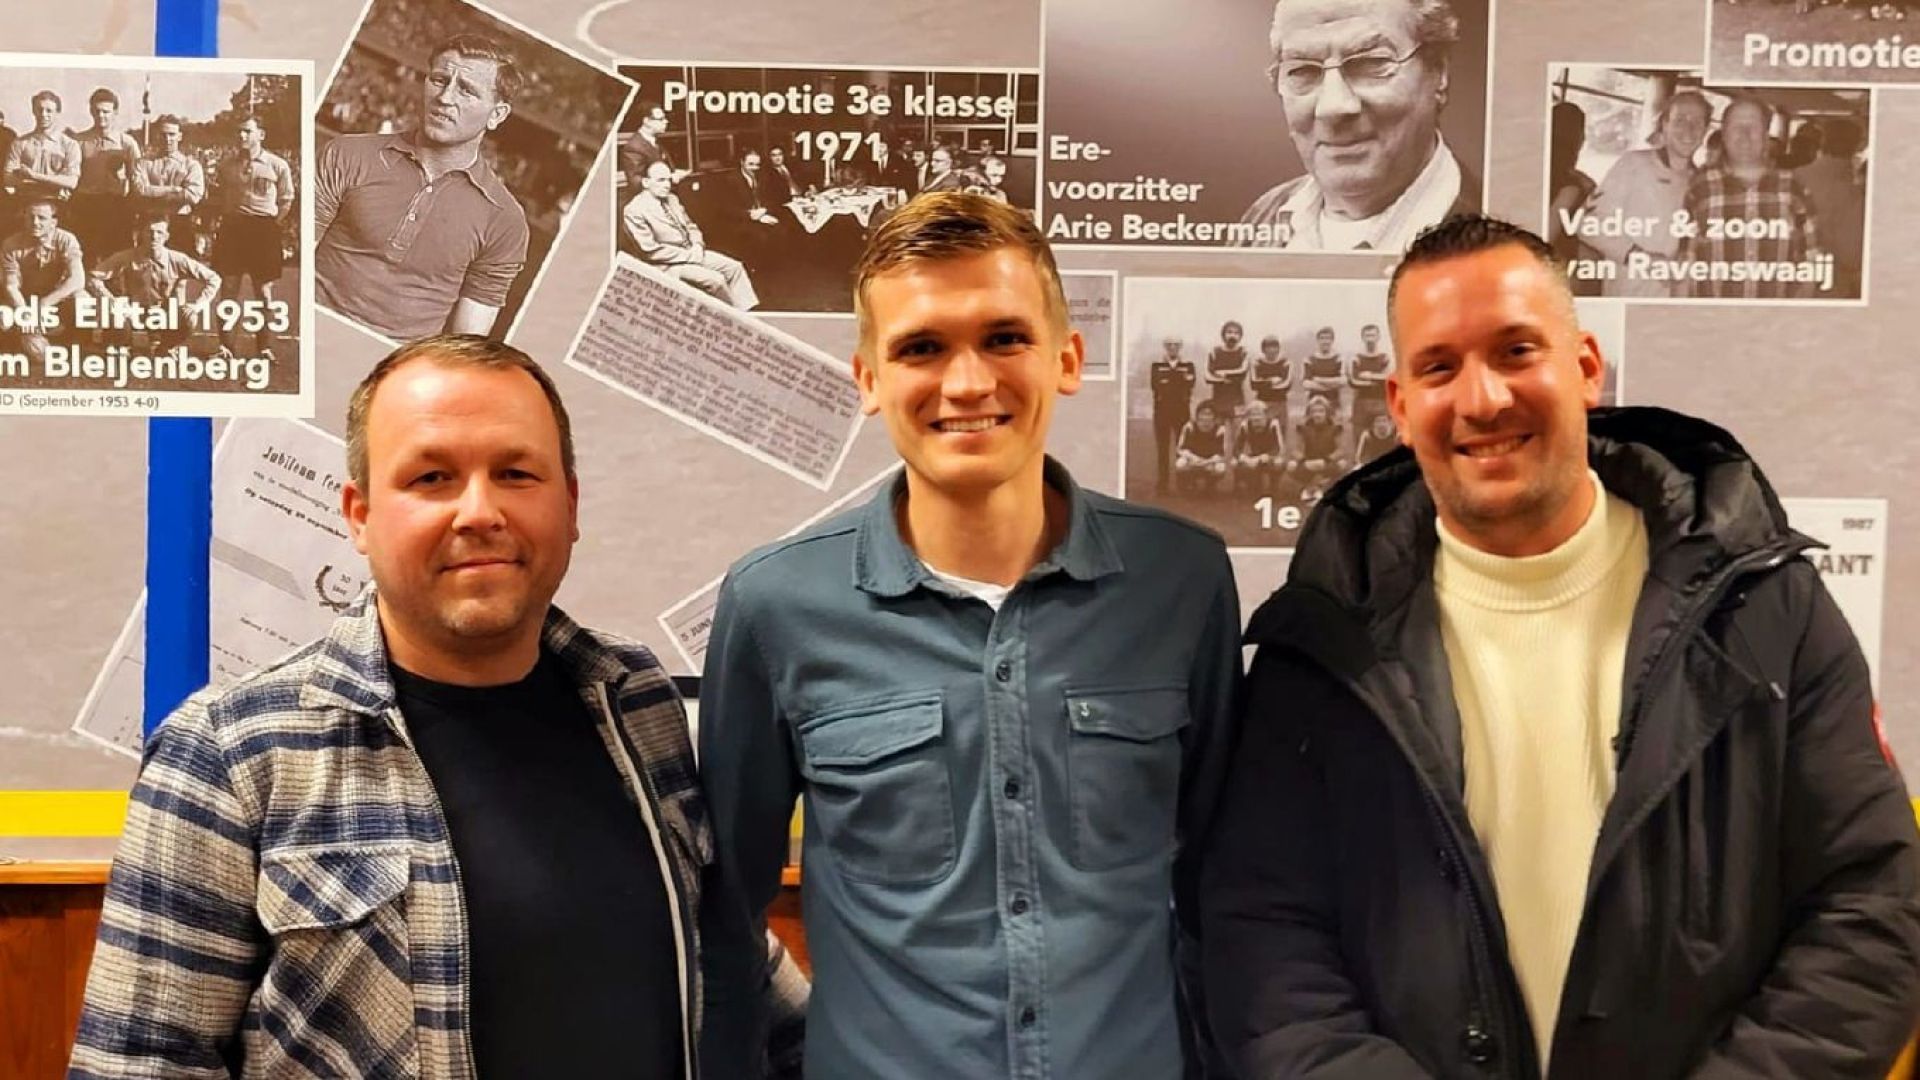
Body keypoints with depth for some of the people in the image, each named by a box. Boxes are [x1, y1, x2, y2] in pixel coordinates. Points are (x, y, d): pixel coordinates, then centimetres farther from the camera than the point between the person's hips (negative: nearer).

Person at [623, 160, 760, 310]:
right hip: (668, 264, -8)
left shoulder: (672, 199, 9)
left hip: (692, 253, 8)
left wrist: (697, 246, -5)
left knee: (734, 267, -5)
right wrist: (690, 255, -18)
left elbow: (690, 226, 18)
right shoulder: (634, 211, -15)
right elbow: (651, 251, -19)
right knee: (715, 279, -23)